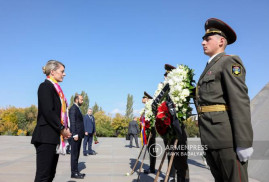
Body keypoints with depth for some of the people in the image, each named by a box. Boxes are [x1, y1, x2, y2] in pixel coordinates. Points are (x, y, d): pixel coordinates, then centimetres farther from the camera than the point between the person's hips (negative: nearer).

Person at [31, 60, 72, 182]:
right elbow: (48, 111, -18)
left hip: (54, 137, 9)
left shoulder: (55, 88, 18)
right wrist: (62, 129, -13)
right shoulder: (45, 86, -8)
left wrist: (65, 128, 4)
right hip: (46, 138, -9)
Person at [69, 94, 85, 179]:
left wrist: (81, 133, 15)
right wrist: (75, 134, -22)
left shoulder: (77, 109, 19)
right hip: (76, 135, -10)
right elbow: (72, 122, -18)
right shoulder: (73, 108, -11)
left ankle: (76, 171, 19)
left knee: (76, 154, 12)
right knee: (74, 154, -4)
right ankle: (74, 173, 2)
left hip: (79, 135, 10)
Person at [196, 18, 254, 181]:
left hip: (227, 137, -9)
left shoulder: (230, 62, -3)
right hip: (211, 139, 9)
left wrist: (244, 143, -21)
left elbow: (241, 102, -15)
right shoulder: (210, 67, 23)